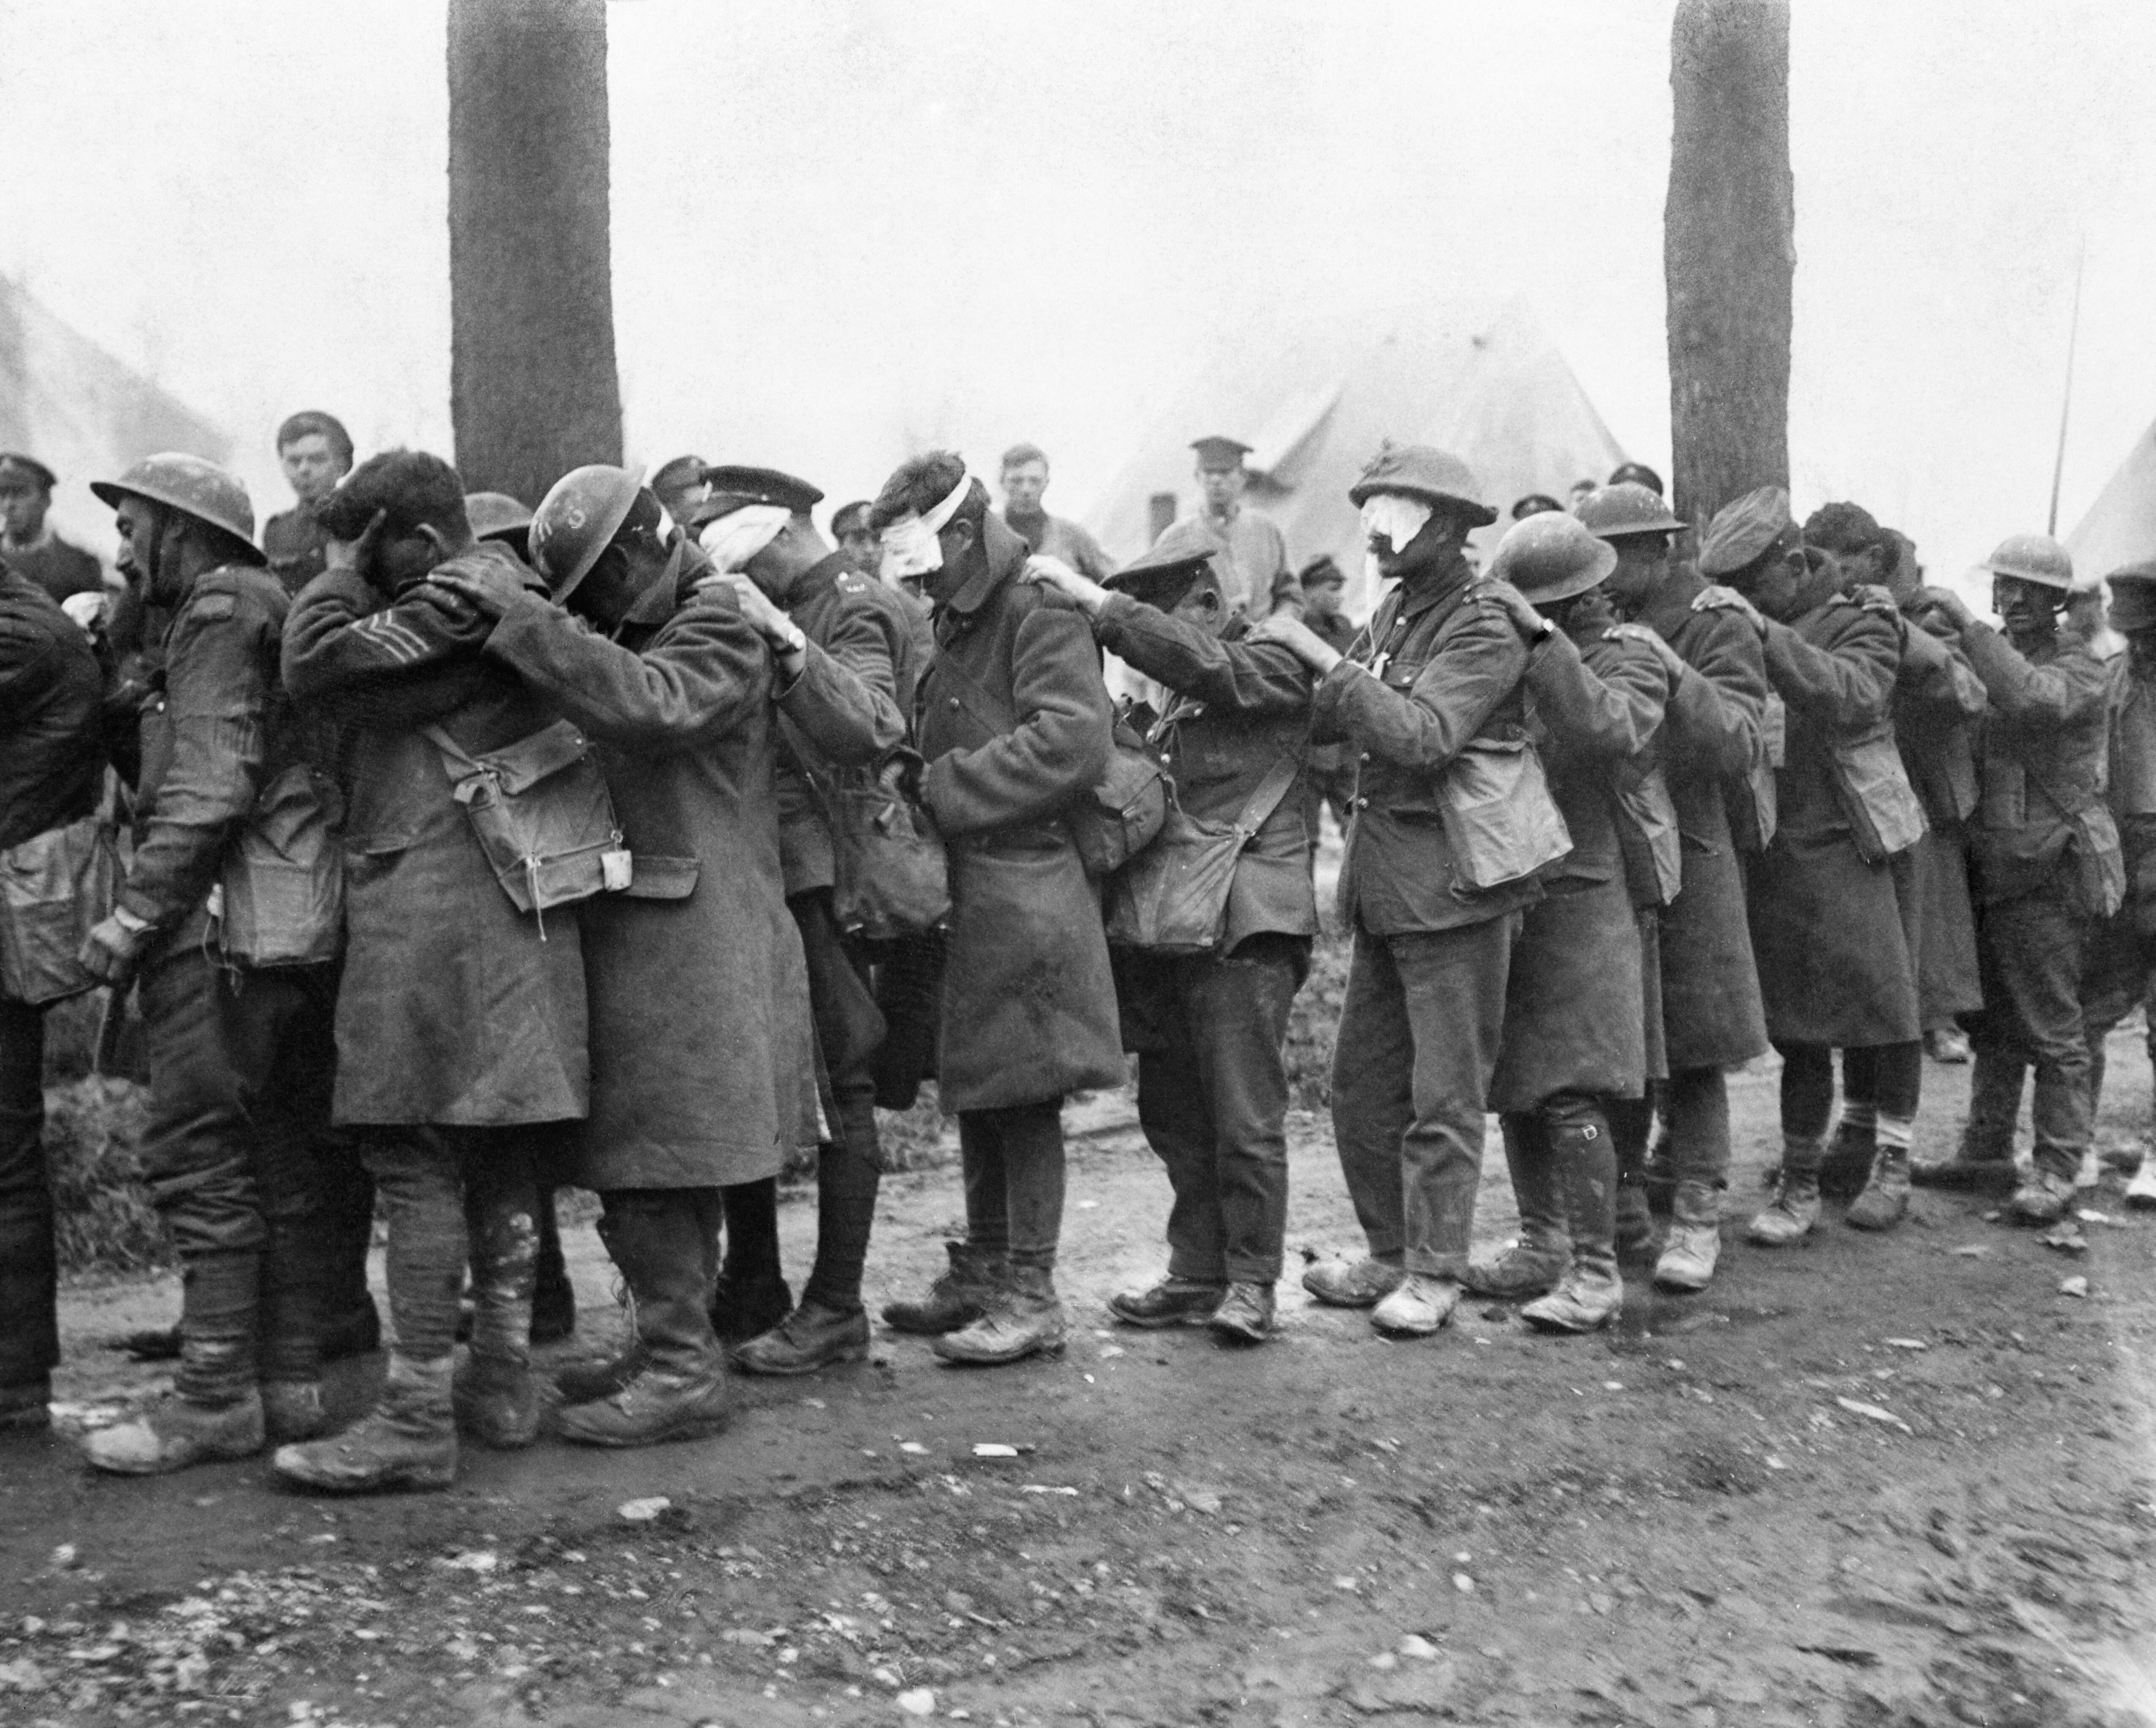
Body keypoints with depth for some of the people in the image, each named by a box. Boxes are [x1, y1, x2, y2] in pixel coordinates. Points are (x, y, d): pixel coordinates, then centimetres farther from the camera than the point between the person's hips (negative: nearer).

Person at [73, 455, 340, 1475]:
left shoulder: (218, 613, -6)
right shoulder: (277, 614, 21)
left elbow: (210, 789, -17)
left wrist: (130, 916, -16)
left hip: (225, 926, -10)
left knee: (198, 1159, -6)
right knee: (279, 1163, 11)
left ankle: (216, 1398, -3)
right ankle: (289, 1381, 16)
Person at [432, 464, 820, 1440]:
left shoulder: (722, 624, -9)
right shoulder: (643, 633, 21)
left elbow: (652, 706, -26)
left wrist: (521, 617, -27)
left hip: (692, 942, -9)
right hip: (641, 930, 9)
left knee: (649, 1162, -7)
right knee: (664, 1159, 15)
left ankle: (682, 1370, 0)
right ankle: (674, 1347, 25)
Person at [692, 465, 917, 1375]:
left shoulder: (857, 611, -7)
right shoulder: (782, 611, 18)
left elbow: (869, 733, -25)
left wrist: (782, 640, -29)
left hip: (825, 880, -8)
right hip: (761, 880, 9)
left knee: (836, 1087, -2)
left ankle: (836, 1309, 5)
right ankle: (750, 1293, 22)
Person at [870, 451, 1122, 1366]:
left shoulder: (1040, 613, -9)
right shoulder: (959, 625, 19)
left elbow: (1072, 741, -22)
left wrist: (944, 788, -17)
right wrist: (924, 784, 5)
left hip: (1025, 889, -9)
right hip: (966, 889, 9)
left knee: (1023, 1094, -4)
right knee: (975, 1091, 14)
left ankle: (1031, 1298, 4)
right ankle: (981, 1274, 24)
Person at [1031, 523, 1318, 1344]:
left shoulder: (1273, 666, -2)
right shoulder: (1181, 699, 22)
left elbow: (1201, 662, -21)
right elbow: (1155, 785, 19)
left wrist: (1093, 600, -22)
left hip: (1245, 920, -8)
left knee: (1245, 1115, -6)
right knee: (1173, 1109, 9)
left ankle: (1250, 1282, 3)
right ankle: (1198, 1274, 18)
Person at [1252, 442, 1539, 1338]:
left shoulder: (1483, 632, -12)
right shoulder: (1394, 613, 13)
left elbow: (1422, 734, -26)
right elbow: (1329, 717, 11)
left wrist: (1322, 656, -25)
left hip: (1452, 885, -8)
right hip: (1383, 883, 8)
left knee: (1444, 1096, 1)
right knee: (1360, 1083, 13)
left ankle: (1434, 1272, 12)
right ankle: (1389, 1252, 26)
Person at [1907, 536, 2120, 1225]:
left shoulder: (2081, 668, -7)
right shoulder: (1993, 657, 14)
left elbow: (2029, 696, -29)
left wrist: (1966, 623, -28)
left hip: (2050, 866, -7)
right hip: (1992, 863, 7)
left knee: (2050, 1024, -2)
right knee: (1991, 1019, 14)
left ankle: (2056, 1168, 5)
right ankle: (1986, 1151, 24)